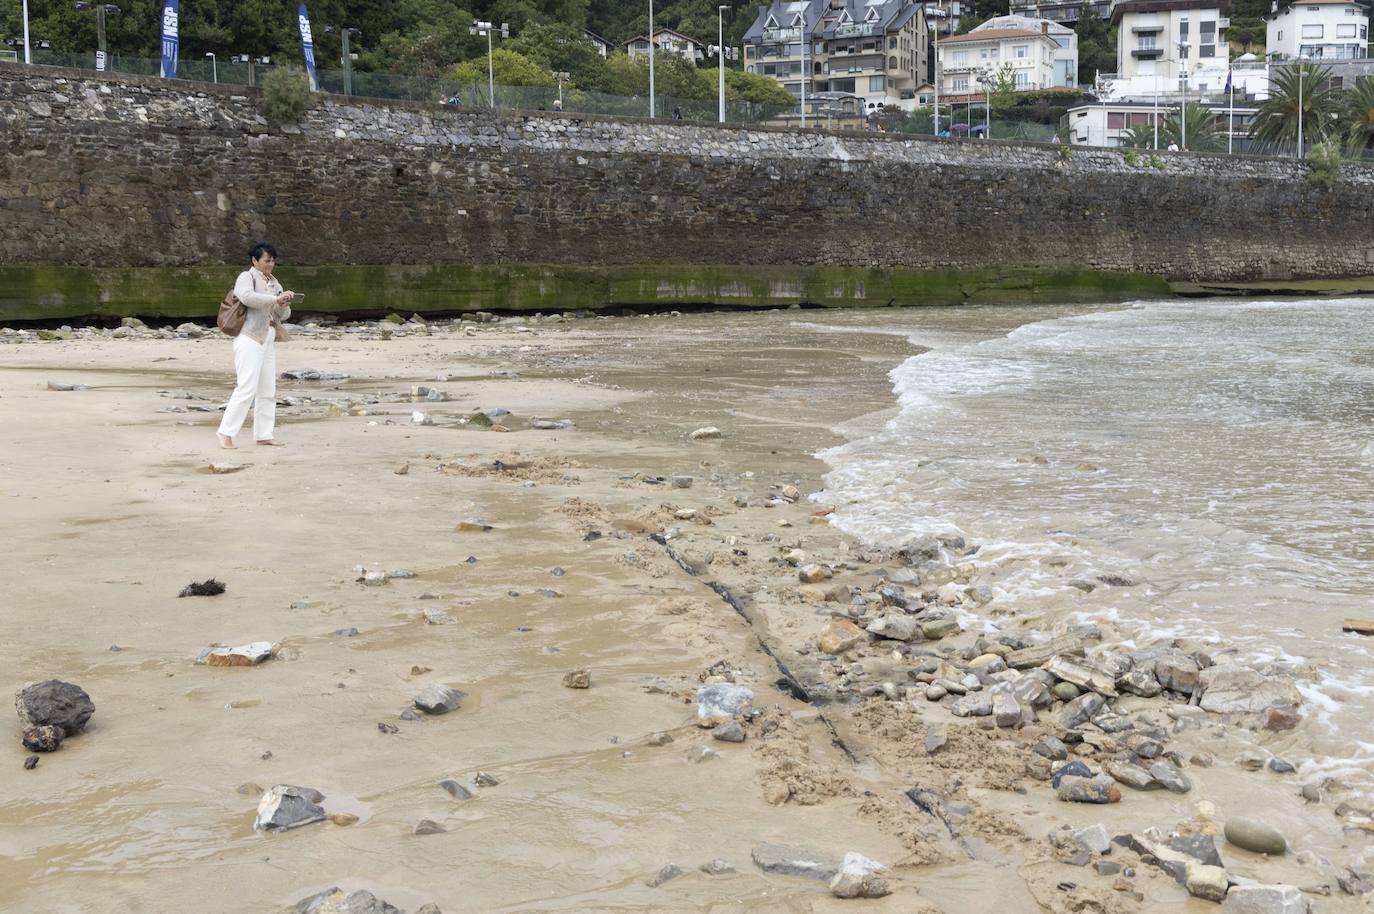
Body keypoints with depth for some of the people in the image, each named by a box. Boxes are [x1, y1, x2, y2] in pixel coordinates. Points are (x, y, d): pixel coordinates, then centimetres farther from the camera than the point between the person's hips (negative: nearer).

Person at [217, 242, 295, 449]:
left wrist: (284, 305, -5)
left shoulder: (273, 282, 18)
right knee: (247, 388, -14)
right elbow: (247, 297, -26)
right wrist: (276, 298, -28)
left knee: (268, 391, 8)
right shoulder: (246, 277, -4)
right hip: (250, 339, -8)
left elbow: (283, 315, 16)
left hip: (267, 340, 8)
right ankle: (226, 434, -11)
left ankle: (263, 435, 14)